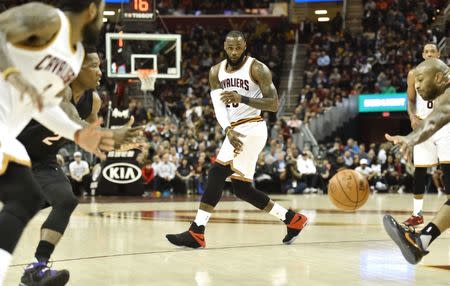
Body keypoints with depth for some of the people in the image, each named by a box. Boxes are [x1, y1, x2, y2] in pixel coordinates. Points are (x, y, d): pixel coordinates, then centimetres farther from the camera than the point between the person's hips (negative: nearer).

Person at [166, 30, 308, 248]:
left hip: (250, 129, -8)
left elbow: (273, 104, -14)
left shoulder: (257, 69, -7)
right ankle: (293, 220, 20)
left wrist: (242, 99, -28)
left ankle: (196, 233, -19)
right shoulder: (216, 72, 10)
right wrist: (228, 130, -20)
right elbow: (218, 106, -1)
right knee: (242, 189, 9)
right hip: (235, 131, 8)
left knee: (217, 173, -19)